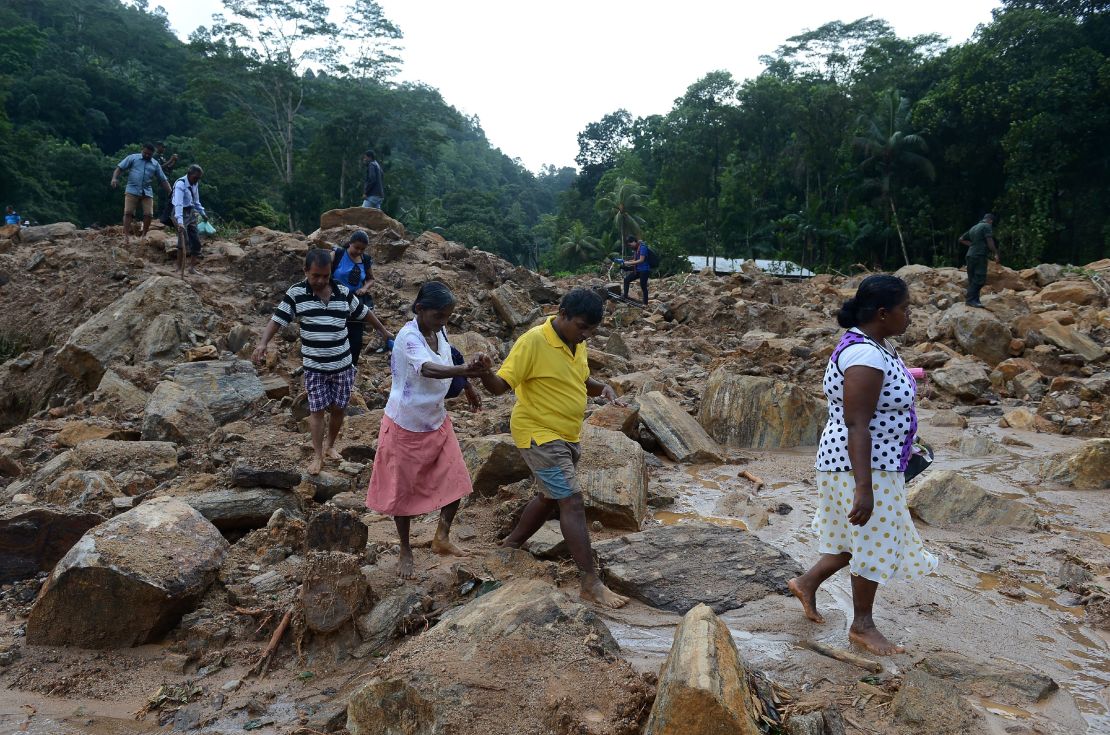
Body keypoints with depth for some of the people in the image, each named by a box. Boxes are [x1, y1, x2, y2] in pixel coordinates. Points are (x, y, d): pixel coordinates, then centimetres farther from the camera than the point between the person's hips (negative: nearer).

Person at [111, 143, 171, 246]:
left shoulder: (155, 164, 14)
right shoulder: (132, 158, 6)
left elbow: (163, 180, 15)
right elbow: (120, 168, 3)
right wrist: (114, 178, -15)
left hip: (147, 192, 3)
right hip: (132, 190, -3)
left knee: (148, 214, -4)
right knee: (128, 212, -8)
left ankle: (144, 235, 14)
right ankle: (126, 236, -7)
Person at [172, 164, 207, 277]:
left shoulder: (195, 184, 5)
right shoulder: (180, 184, -20)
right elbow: (178, 204, -31)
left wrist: (202, 213, 17)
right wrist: (180, 221, -41)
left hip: (191, 213, 8)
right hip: (181, 213, -8)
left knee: (196, 241, 6)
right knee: (183, 241, -16)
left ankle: (192, 267, 16)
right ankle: (180, 269, -8)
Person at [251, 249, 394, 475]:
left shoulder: (343, 292, -2)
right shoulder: (296, 293, -9)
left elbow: (364, 312, 12)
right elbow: (277, 319, -8)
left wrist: (383, 331, 24)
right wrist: (263, 343, -24)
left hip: (342, 364, 2)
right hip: (314, 366, -2)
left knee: (338, 408, 11)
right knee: (317, 410, 2)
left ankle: (330, 446, 34)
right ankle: (317, 456, 16)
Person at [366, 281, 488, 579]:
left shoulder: (439, 331, -3)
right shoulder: (409, 336, -26)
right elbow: (427, 370, -46)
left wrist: (467, 386, 18)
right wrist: (466, 370, -61)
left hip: (437, 421, 7)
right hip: (406, 426, -7)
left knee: (456, 480, 5)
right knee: (403, 489, 9)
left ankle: (442, 538, 27)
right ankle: (405, 551, 29)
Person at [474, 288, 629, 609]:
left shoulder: (577, 344, 4)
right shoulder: (533, 342, -20)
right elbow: (499, 386, -21)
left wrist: (602, 387, -3)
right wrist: (484, 373, -44)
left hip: (567, 436, 9)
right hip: (539, 434, -9)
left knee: (549, 497, 21)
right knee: (572, 501, -13)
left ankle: (511, 545, 42)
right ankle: (591, 583, -7)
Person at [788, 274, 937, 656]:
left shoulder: (874, 344, 7)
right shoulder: (865, 356, -26)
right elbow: (856, 425, -30)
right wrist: (864, 488, -31)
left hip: (877, 464, 10)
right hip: (863, 468, -10)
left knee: (865, 539, 22)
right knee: (873, 542, 6)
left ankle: (807, 582, 32)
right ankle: (863, 625, 25)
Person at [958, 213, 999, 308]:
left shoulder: (973, 228, 21)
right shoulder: (987, 226, -2)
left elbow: (961, 239, 27)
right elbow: (990, 241, -12)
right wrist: (995, 253, -11)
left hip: (970, 255, 9)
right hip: (979, 255, -8)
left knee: (972, 279, 8)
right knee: (980, 279, -11)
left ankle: (973, 300, 10)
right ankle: (971, 300, -17)